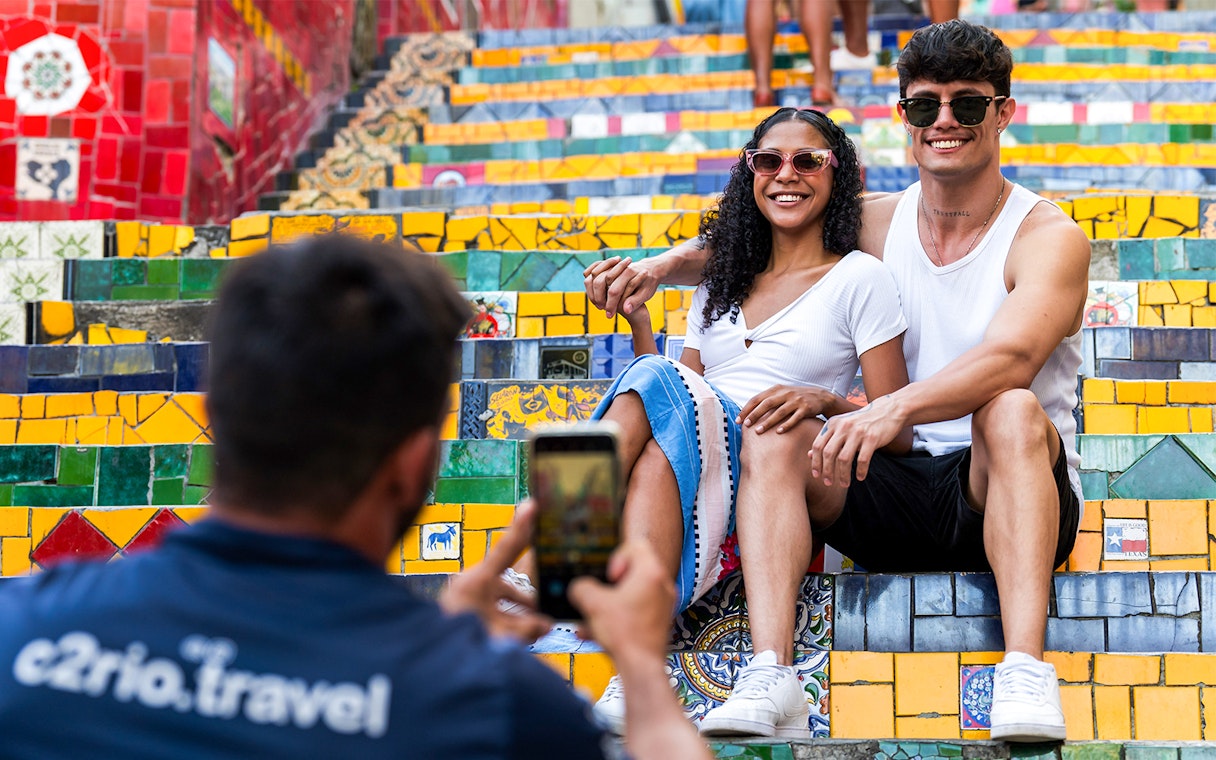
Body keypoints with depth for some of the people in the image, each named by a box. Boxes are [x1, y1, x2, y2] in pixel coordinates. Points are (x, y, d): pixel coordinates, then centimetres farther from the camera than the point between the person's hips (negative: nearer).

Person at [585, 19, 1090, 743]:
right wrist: (664, 265, 0)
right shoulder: (880, 223, 10)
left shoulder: (1050, 237, -5)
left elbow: (1010, 358, -25)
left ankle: (1026, 668, -48)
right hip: (896, 498, 4)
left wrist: (893, 408, -42)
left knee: (1012, 410, -35)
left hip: (1002, 493, -3)